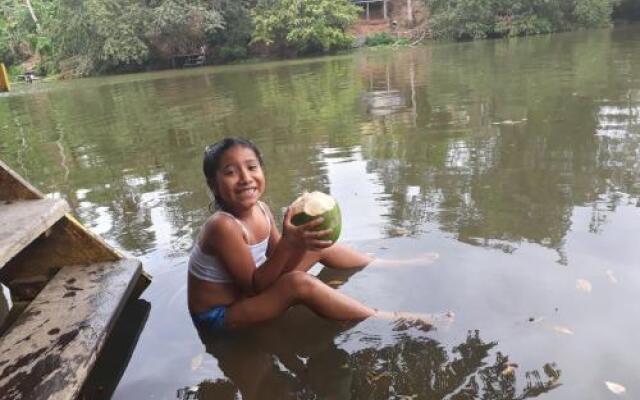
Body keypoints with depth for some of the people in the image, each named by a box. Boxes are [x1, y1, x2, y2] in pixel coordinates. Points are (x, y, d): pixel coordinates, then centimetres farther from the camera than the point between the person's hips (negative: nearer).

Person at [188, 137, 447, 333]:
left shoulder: (260, 210, -6)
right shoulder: (223, 226, -29)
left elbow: (279, 267, -3)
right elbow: (255, 285, -25)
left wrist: (301, 243, -22)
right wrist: (288, 244, -38)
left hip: (245, 296, 8)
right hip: (219, 317, -8)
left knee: (318, 246, 7)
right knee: (300, 283, -31)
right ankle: (392, 319, -19)